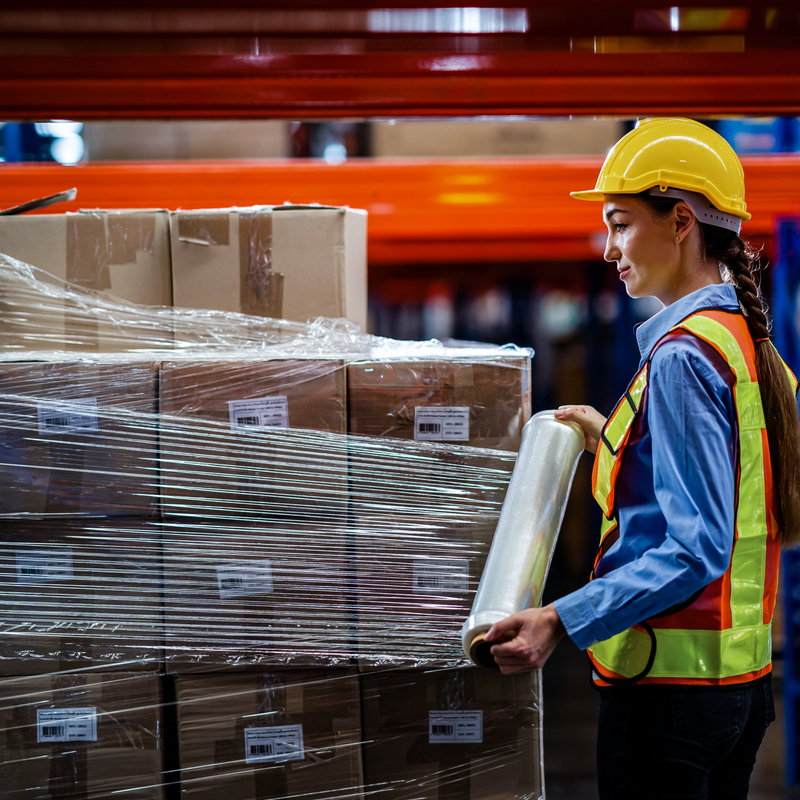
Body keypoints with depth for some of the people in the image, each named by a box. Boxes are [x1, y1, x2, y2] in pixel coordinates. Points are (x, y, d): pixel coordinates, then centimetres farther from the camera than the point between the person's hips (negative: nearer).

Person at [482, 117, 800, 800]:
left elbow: (696, 550, -22)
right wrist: (615, 442, 23)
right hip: (743, 676, 9)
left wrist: (563, 621, -27)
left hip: (671, 689, -9)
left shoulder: (684, 355, -17)